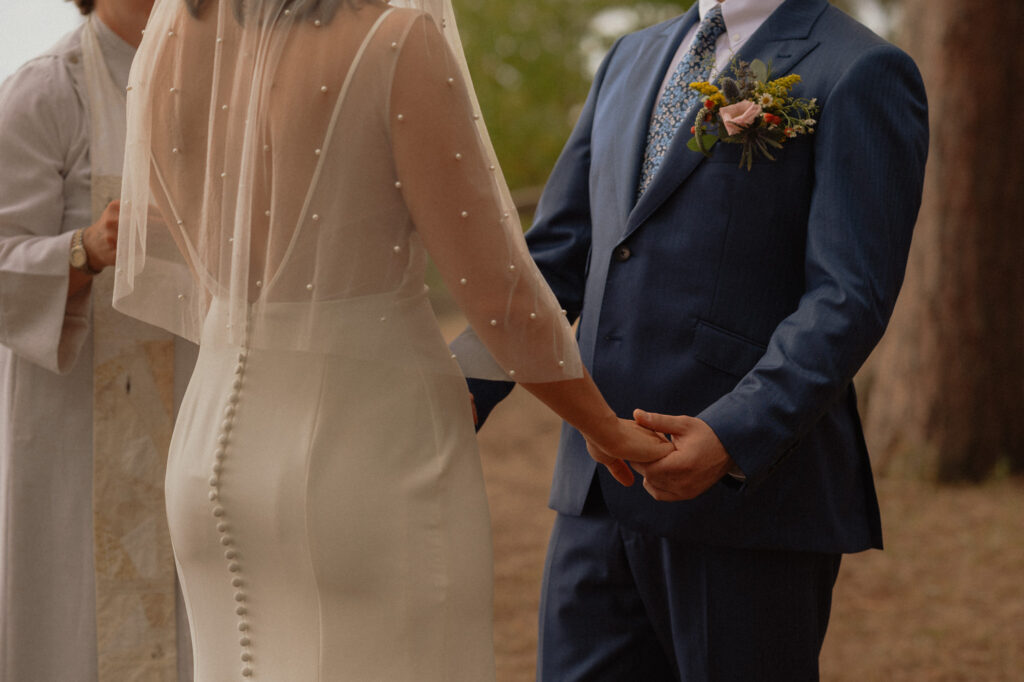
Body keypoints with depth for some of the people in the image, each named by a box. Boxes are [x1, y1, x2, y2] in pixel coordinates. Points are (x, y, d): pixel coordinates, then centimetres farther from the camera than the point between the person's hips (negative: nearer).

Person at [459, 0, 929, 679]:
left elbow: (848, 300, -15)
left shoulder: (862, 76, -6)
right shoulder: (634, 59, 17)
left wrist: (731, 439, -28)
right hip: (604, 495, 6)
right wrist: (465, 387, -1)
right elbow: (558, 255, 14)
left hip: (751, 490, -6)